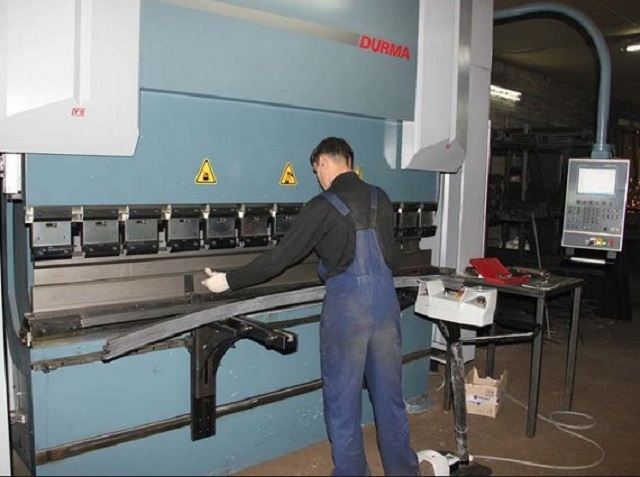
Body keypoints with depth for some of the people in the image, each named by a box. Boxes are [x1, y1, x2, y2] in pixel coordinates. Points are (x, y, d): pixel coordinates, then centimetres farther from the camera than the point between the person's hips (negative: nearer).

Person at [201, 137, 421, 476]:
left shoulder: (323, 206, -8)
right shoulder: (380, 198, 8)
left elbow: (280, 257, -8)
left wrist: (229, 280, 0)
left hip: (347, 306, -5)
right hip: (386, 301, 6)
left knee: (342, 397, 9)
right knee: (389, 393, 17)